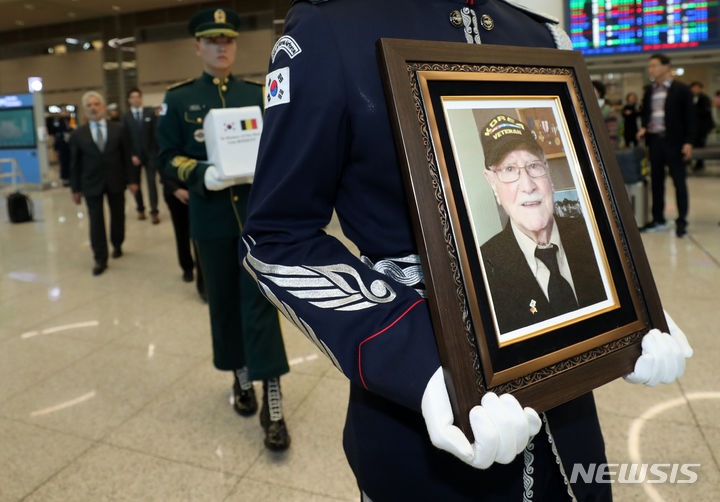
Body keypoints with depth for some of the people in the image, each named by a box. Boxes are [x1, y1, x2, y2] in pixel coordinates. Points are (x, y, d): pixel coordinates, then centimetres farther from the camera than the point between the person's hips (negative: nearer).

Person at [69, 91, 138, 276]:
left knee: (118, 216, 13)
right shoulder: (78, 134, 0)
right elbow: (75, 163, 3)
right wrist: (75, 189, 1)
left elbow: (126, 156, 3)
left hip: (116, 182, 1)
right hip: (92, 184, -1)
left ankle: (117, 245, 36)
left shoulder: (117, 129, 2)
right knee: (96, 221, -2)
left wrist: (132, 180, 0)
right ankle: (100, 259, 5)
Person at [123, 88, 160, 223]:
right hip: (134, 155, 1)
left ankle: (154, 212, 0)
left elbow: (155, 133, 1)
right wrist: (131, 155, -10)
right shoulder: (126, 117, 1)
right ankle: (140, 209, 21)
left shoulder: (150, 113, 3)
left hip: (149, 154, -1)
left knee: (151, 182, -3)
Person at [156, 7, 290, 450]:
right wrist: (202, 175, -18)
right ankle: (241, 377, 33)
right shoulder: (179, 100, 7)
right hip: (212, 217, 1)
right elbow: (168, 157, 1)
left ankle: (272, 405, -4)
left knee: (260, 301, -7)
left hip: (257, 212, -1)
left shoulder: (257, 94, 10)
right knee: (224, 302, 11)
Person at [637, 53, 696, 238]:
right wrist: (643, 127, 1)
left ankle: (681, 221, 7)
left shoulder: (681, 89, -3)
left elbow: (689, 117, -3)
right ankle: (658, 219, 19)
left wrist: (688, 142, -10)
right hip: (654, 141, 5)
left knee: (679, 181, 0)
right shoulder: (649, 90, 11)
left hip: (674, 142, -5)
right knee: (656, 180, 9)